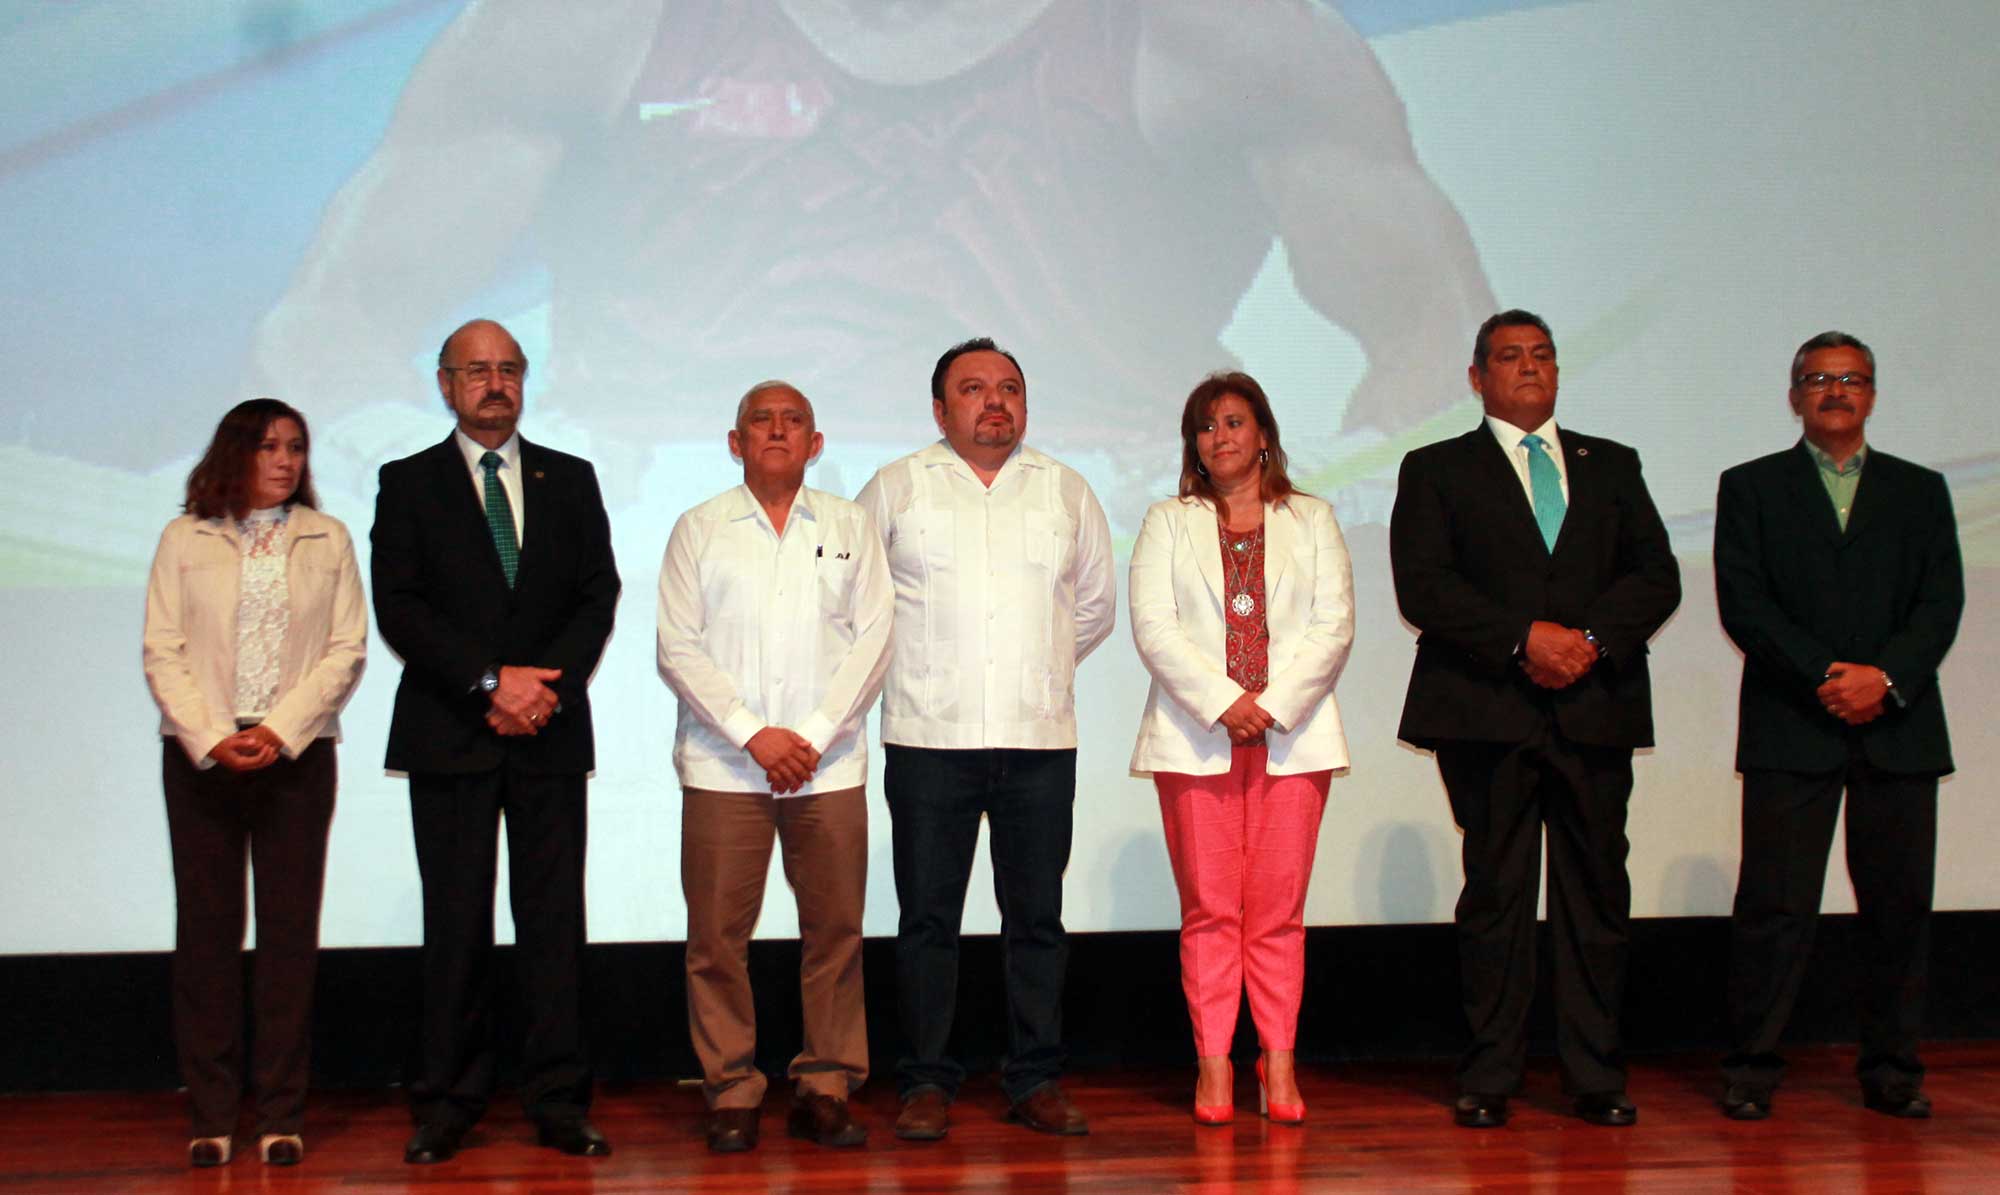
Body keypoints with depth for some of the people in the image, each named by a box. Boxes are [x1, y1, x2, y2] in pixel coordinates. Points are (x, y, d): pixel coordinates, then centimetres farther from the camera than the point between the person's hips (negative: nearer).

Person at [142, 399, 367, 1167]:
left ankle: (281, 1114, 6)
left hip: (297, 753, 0)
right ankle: (211, 1113, 6)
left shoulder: (328, 540, 8)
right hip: (200, 754, 0)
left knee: (290, 930, 0)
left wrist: (280, 731, -11)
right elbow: (162, 652, 1)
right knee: (206, 928, 1)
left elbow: (347, 651, 2)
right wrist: (212, 740, -12)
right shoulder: (185, 540, 6)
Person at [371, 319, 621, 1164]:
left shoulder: (570, 480, 13)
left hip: (551, 732, 2)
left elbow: (598, 595, 6)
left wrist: (549, 686, -9)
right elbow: (398, 608, -3)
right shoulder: (408, 484, 6)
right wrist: (491, 682, -13)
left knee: (554, 919, 1)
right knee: (455, 924, 1)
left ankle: (559, 1102, 6)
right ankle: (447, 1103, 8)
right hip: (450, 736, -1)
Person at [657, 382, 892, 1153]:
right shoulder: (700, 530, 9)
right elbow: (677, 648, 1)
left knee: (835, 928, 1)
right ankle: (731, 1094, 8)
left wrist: (814, 734, -7)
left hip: (829, 763, 1)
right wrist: (753, 734, -9)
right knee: (718, 934, -2)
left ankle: (825, 1089, 11)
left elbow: (872, 639, 4)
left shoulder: (849, 527, 12)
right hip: (722, 764, -1)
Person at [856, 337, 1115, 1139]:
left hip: (1041, 740, 2)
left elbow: (1095, 603, 23)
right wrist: (914, 667, 12)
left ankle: (1036, 1081, 12)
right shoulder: (897, 488, 6)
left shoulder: (1066, 492, 13)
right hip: (928, 738, -2)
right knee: (928, 917, 1)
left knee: (1036, 917, 4)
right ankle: (926, 1083, 9)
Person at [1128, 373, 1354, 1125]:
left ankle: (1278, 1063, 5)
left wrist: (1274, 707, -9)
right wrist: (1223, 702, -13)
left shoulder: (1311, 521, 15)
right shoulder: (1168, 524, 13)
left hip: (1291, 737, 0)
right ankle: (1213, 1064, 2)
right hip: (1197, 738, 0)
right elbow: (1153, 626, 0)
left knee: (1279, 909, -1)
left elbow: (1334, 623, 4)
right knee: (1210, 908, -2)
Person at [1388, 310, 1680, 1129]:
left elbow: (1656, 576, 8)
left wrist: (1592, 639, -10)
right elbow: (1422, 586, -5)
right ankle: (1489, 1079, 7)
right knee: (1495, 892, 0)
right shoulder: (1437, 470, 8)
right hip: (1488, 713, -2)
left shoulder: (1612, 467, 18)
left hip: (1595, 706, 3)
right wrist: (1524, 638, -14)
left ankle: (1596, 1077, 11)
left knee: (1598, 892, 3)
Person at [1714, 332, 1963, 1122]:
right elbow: (1743, 604, -2)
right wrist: (1828, 675, -13)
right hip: (1790, 729, -2)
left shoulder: (1921, 491, 16)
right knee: (1775, 903, -4)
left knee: (1900, 901, 3)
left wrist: (1885, 677, -13)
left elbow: (1941, 603, 4)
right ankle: (1751, 1070, 4)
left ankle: (1891, 1070, 13)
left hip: (1899, 725, 2)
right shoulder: (1750, 487, 10)